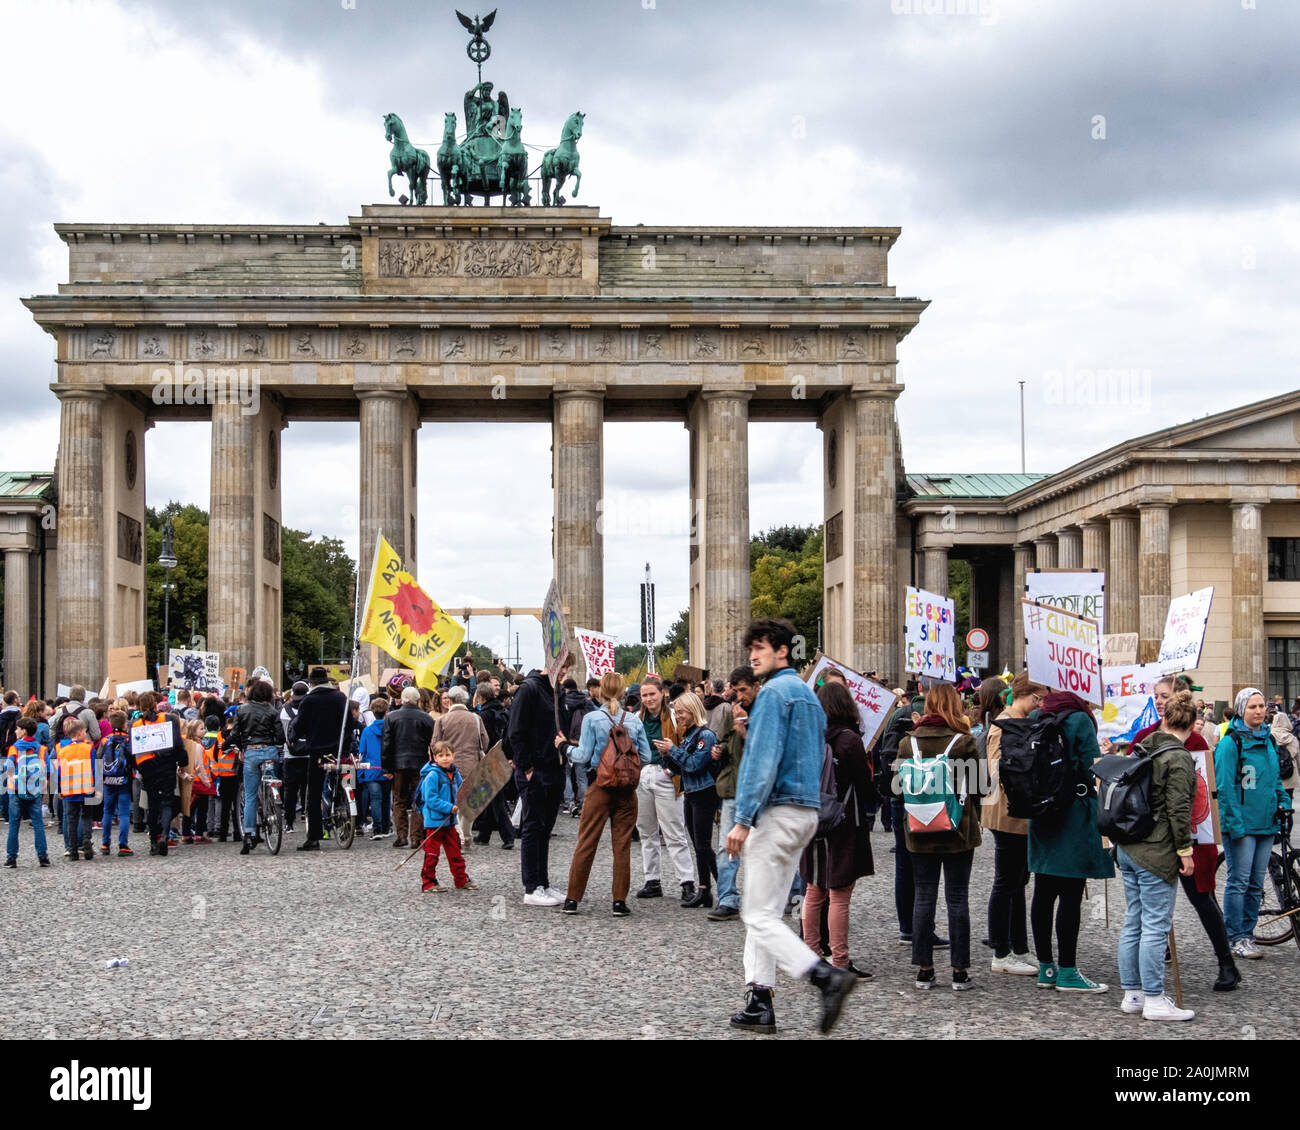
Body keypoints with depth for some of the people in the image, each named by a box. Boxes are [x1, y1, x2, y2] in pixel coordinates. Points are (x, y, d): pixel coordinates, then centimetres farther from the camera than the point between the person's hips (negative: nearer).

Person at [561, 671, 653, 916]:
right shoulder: (634, 721, 1)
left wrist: (566, 747, 9)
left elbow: (583, 756, -9)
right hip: (627, 788, 2)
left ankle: (572, 899, 9)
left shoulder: (591, 718, -6)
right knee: (622, 845, 6)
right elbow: (645, 757, 3)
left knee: (586, 843, 5)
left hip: (599, 786, -2)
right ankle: (619, 901, 6)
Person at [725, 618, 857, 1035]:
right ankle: (759, 1002, 10)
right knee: (765, 913, 12)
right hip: (807, 812, 10)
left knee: (759, 916, -8)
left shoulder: (774, 692, -11)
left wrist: (743, 819, -19)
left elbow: (763, 761, -19)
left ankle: (827, 976, -17)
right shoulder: (809, 694, 18)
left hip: (777, 811, -10)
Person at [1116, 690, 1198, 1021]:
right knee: (1155, 926, -4)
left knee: (1133, 923, 12)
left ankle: (1131, 994, 17)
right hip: (1157, 853, -8)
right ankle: (1154, 1000, -1)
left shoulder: (1143, 749, 12)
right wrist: (1185, 851, -9)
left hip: (1128, 848, 8)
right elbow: (1178, 810, -16)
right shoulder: (1178, 758, -12)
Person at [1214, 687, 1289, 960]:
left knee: (1256, 884, 11)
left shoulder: (1267, 740, 13)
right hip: (1241, 825, -7)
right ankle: (1236, 938, 5)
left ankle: (1247, 933, 20)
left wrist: (1283, 803, 7)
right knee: (1239, 882, -2)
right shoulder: (1230, 742, -10)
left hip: (1265, 823, 7)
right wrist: (1236, 825, -17)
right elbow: (1225, 787, -13)